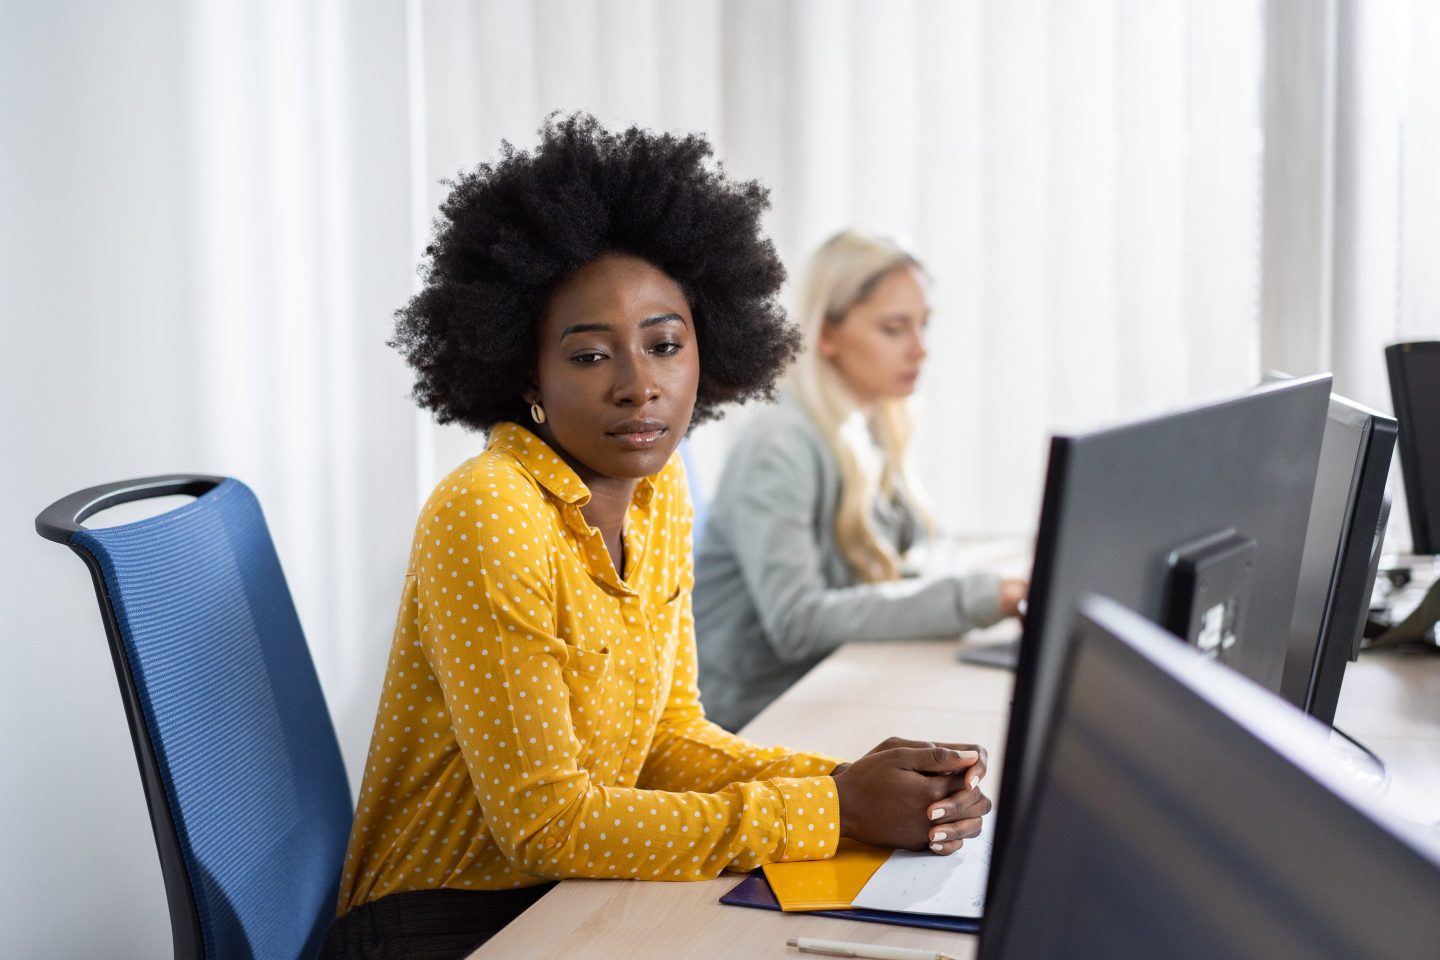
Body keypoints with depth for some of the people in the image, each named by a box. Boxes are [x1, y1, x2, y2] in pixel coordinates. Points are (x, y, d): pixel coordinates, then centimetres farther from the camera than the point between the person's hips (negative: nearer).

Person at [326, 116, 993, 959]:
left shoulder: (659, 492, 2)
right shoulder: (485, 517, -21)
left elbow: (668, 735, 5)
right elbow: (544, 821, -21)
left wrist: (846, 782, -12)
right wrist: (831, 811, -23)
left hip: (566, 892, 7)